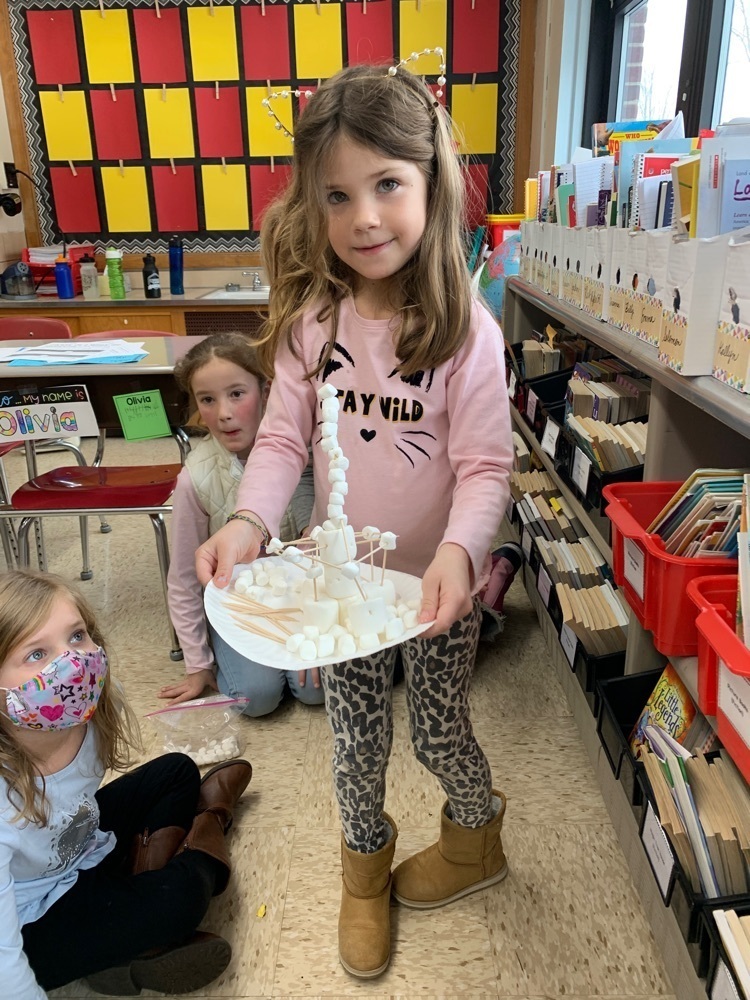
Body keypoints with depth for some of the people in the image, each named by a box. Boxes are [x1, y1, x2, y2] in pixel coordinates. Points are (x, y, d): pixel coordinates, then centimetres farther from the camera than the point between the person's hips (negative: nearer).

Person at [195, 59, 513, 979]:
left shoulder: (464, 330, -18)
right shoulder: (312, 320, -8)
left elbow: (485, 466, -17)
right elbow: (284, 436, -6)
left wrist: (459, 549, -35)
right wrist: (250, 520, -23)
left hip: (436, 580, -2)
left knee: (438, 732, 19)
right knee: (356, 743, 18)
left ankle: (476, 839, 54)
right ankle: (366, 871, 48)